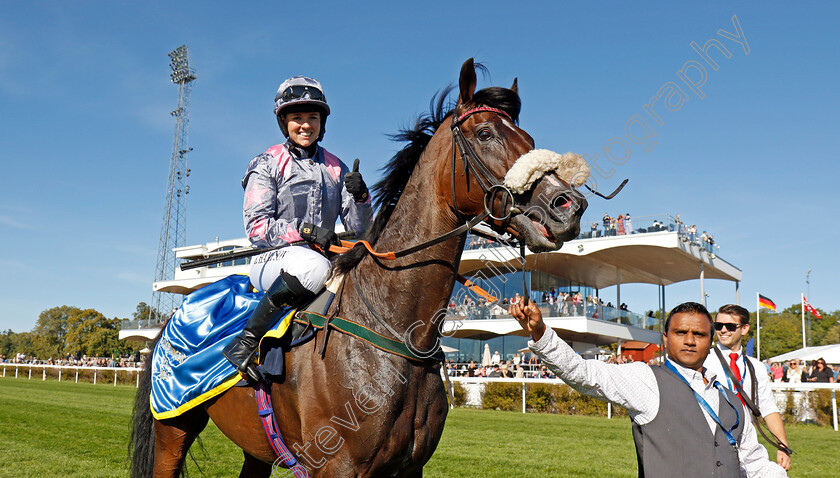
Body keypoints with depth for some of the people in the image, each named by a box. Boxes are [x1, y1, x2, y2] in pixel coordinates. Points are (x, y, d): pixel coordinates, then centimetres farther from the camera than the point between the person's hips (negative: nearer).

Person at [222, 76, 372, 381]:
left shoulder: (336, 169, 16)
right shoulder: (267, 165, 4)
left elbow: (358, 230, 11)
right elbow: (256, 226, -7)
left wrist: (359, 197, -9)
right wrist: (304, 232, -19)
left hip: (324, 257, 5)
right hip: (273, 261, -5)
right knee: (312, 265, -38)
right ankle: (246, 342, -27)